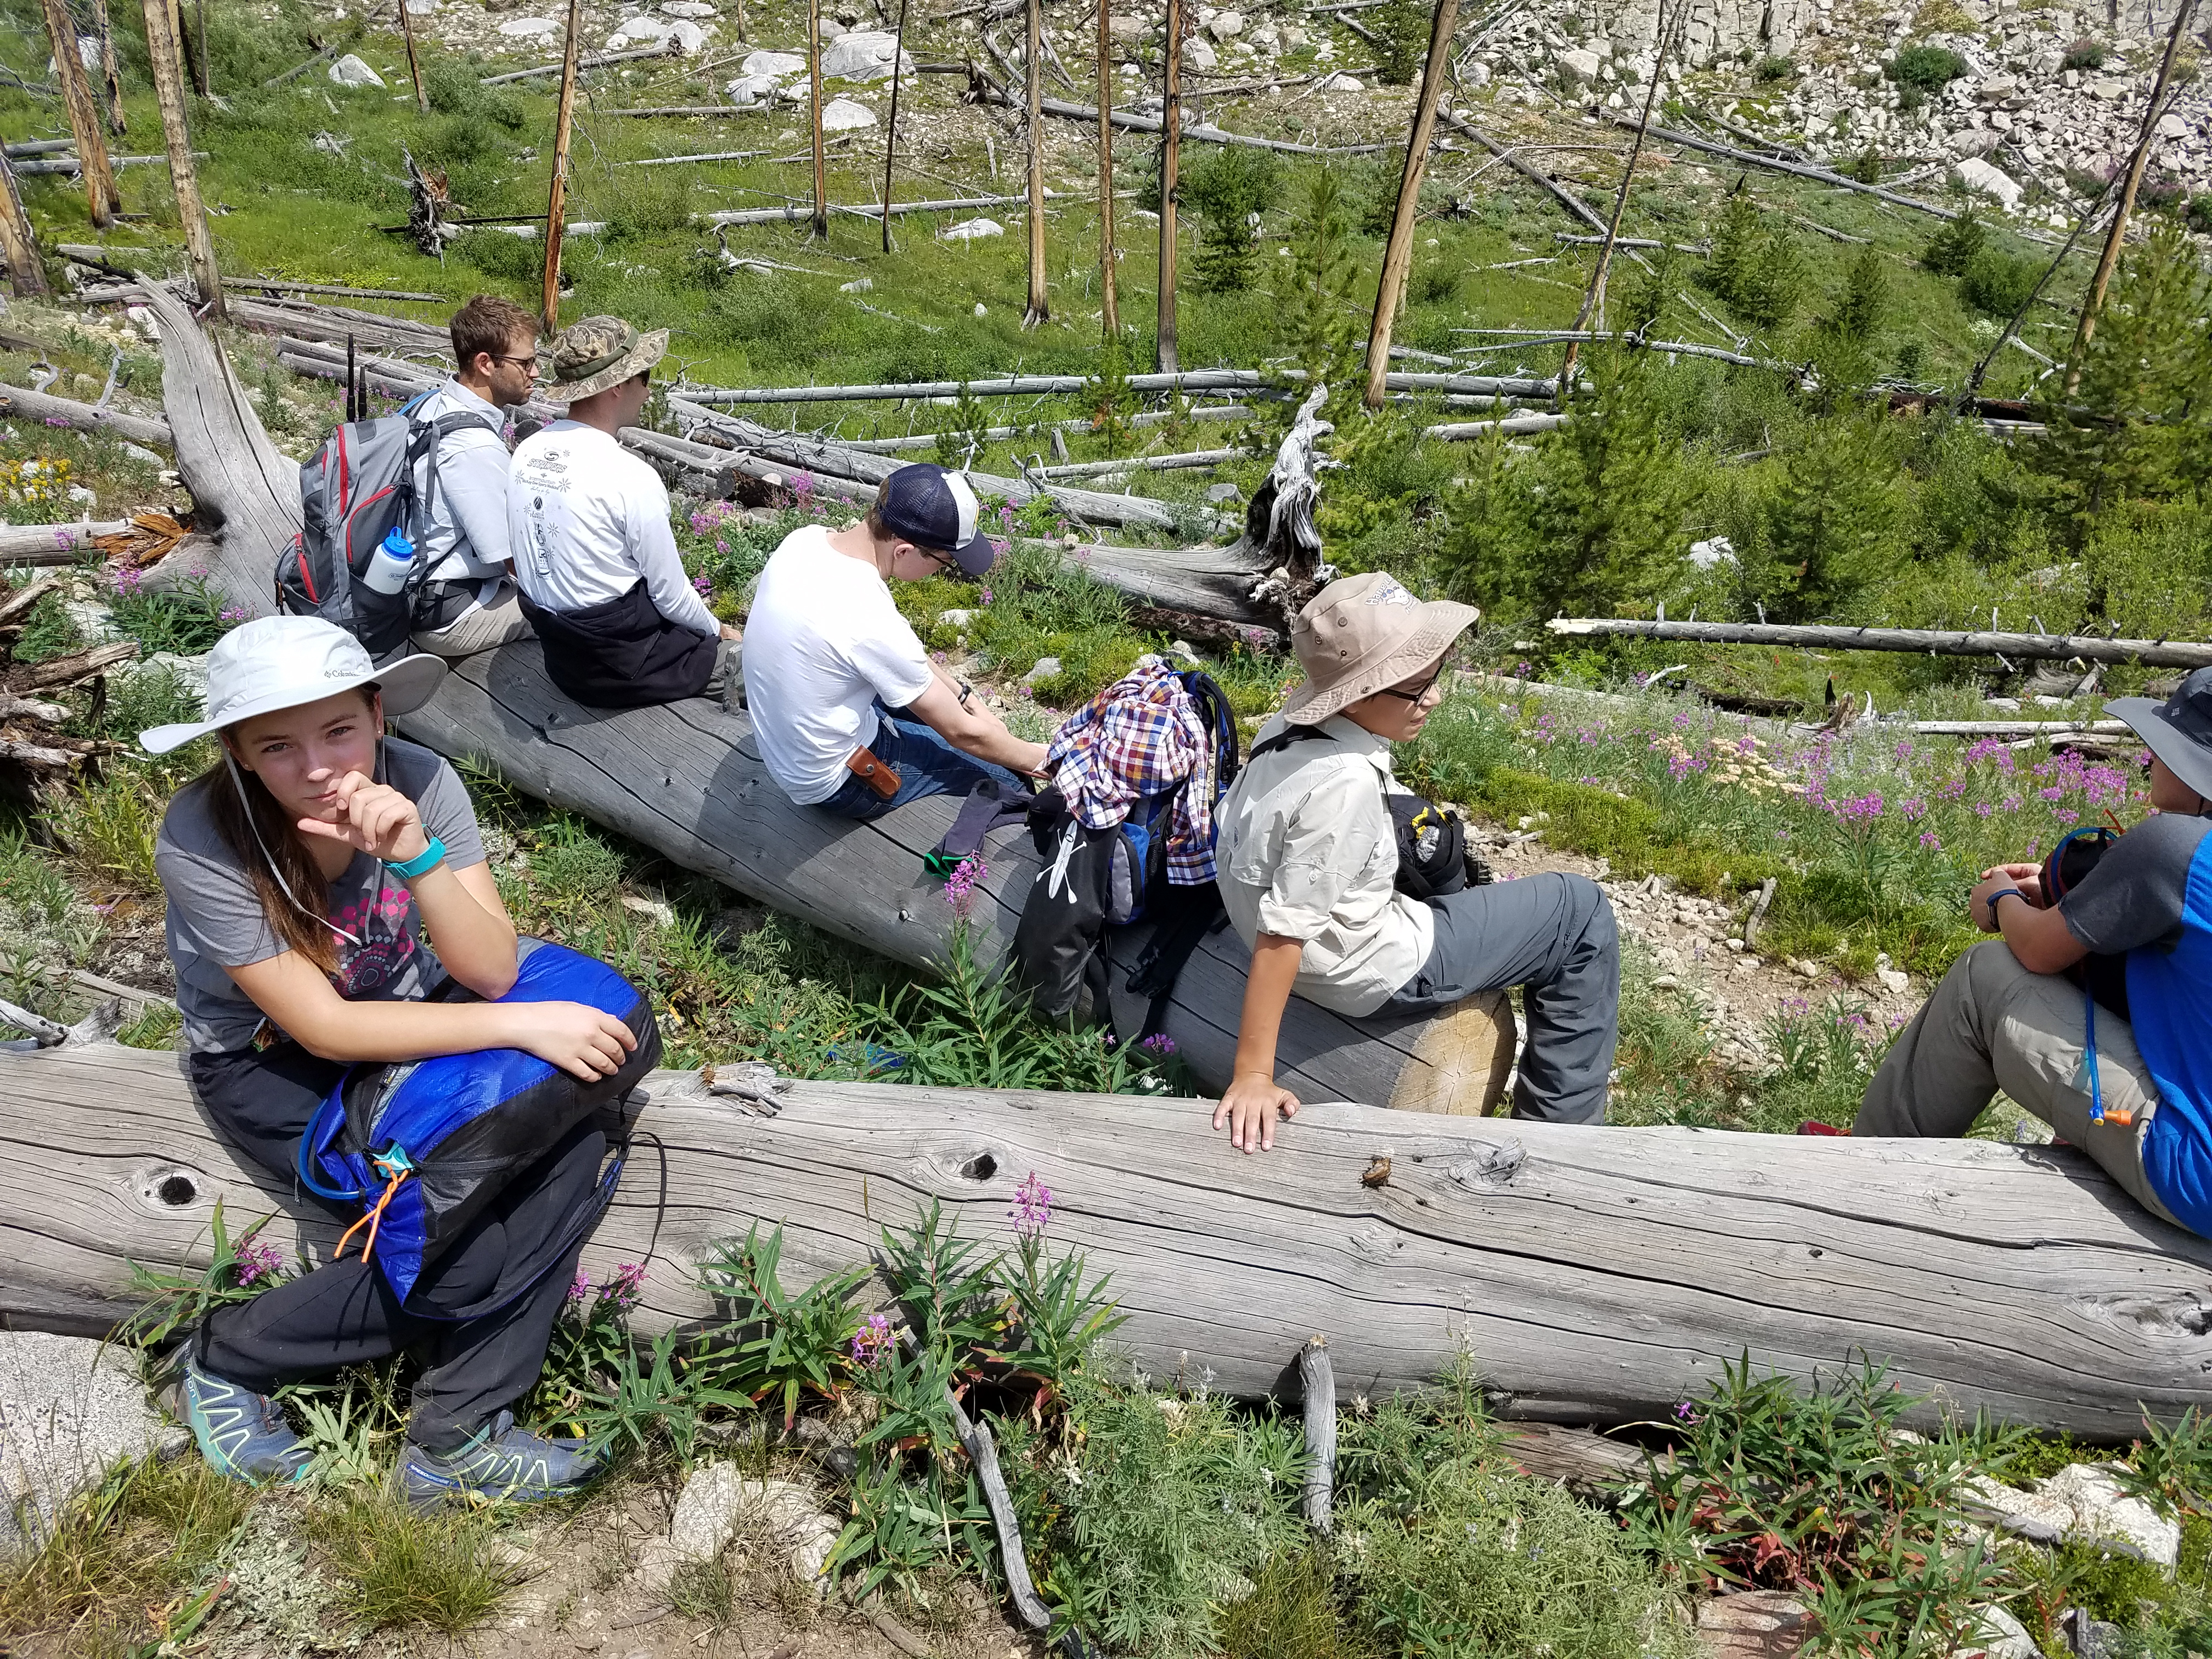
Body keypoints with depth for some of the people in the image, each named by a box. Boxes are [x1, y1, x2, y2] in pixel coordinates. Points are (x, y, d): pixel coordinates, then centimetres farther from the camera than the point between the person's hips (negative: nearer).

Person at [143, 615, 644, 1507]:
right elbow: (324, 1030, -24)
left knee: (573, 1123, -24)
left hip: (408, 1013, 4)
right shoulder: (201, 838, -26)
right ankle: (228, 1359, 2)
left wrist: (416, 853, -37)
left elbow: (492, 971, -20)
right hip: (272, 1065, -4)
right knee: (469, 1250, -24)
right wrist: (523, 1024, -30)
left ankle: (455, 1436, -16)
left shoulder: (417, 781, -18)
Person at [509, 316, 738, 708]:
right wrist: (716, 629, 5)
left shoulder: (527, 453, 0)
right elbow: (671, 595, -16)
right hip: (622, 671, -8)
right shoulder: (632, 478, -24)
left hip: (562, 660, 9)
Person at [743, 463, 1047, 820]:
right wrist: (1042, 759, -6)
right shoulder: (871, 622, -35)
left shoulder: (804, 541, -12)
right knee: (1004, 777, 0)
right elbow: (962, 734, -21)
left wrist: (965, 697, 5)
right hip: (834, 783, -8)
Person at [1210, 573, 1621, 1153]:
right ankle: (1563, 1122, 14)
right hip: (1376, 973, -8)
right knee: (1582, 910, 2)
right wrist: (1253, 1076, -28)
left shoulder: (1292, 724, -11)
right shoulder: (1345, 785, -34)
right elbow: (1281, 935, -32)